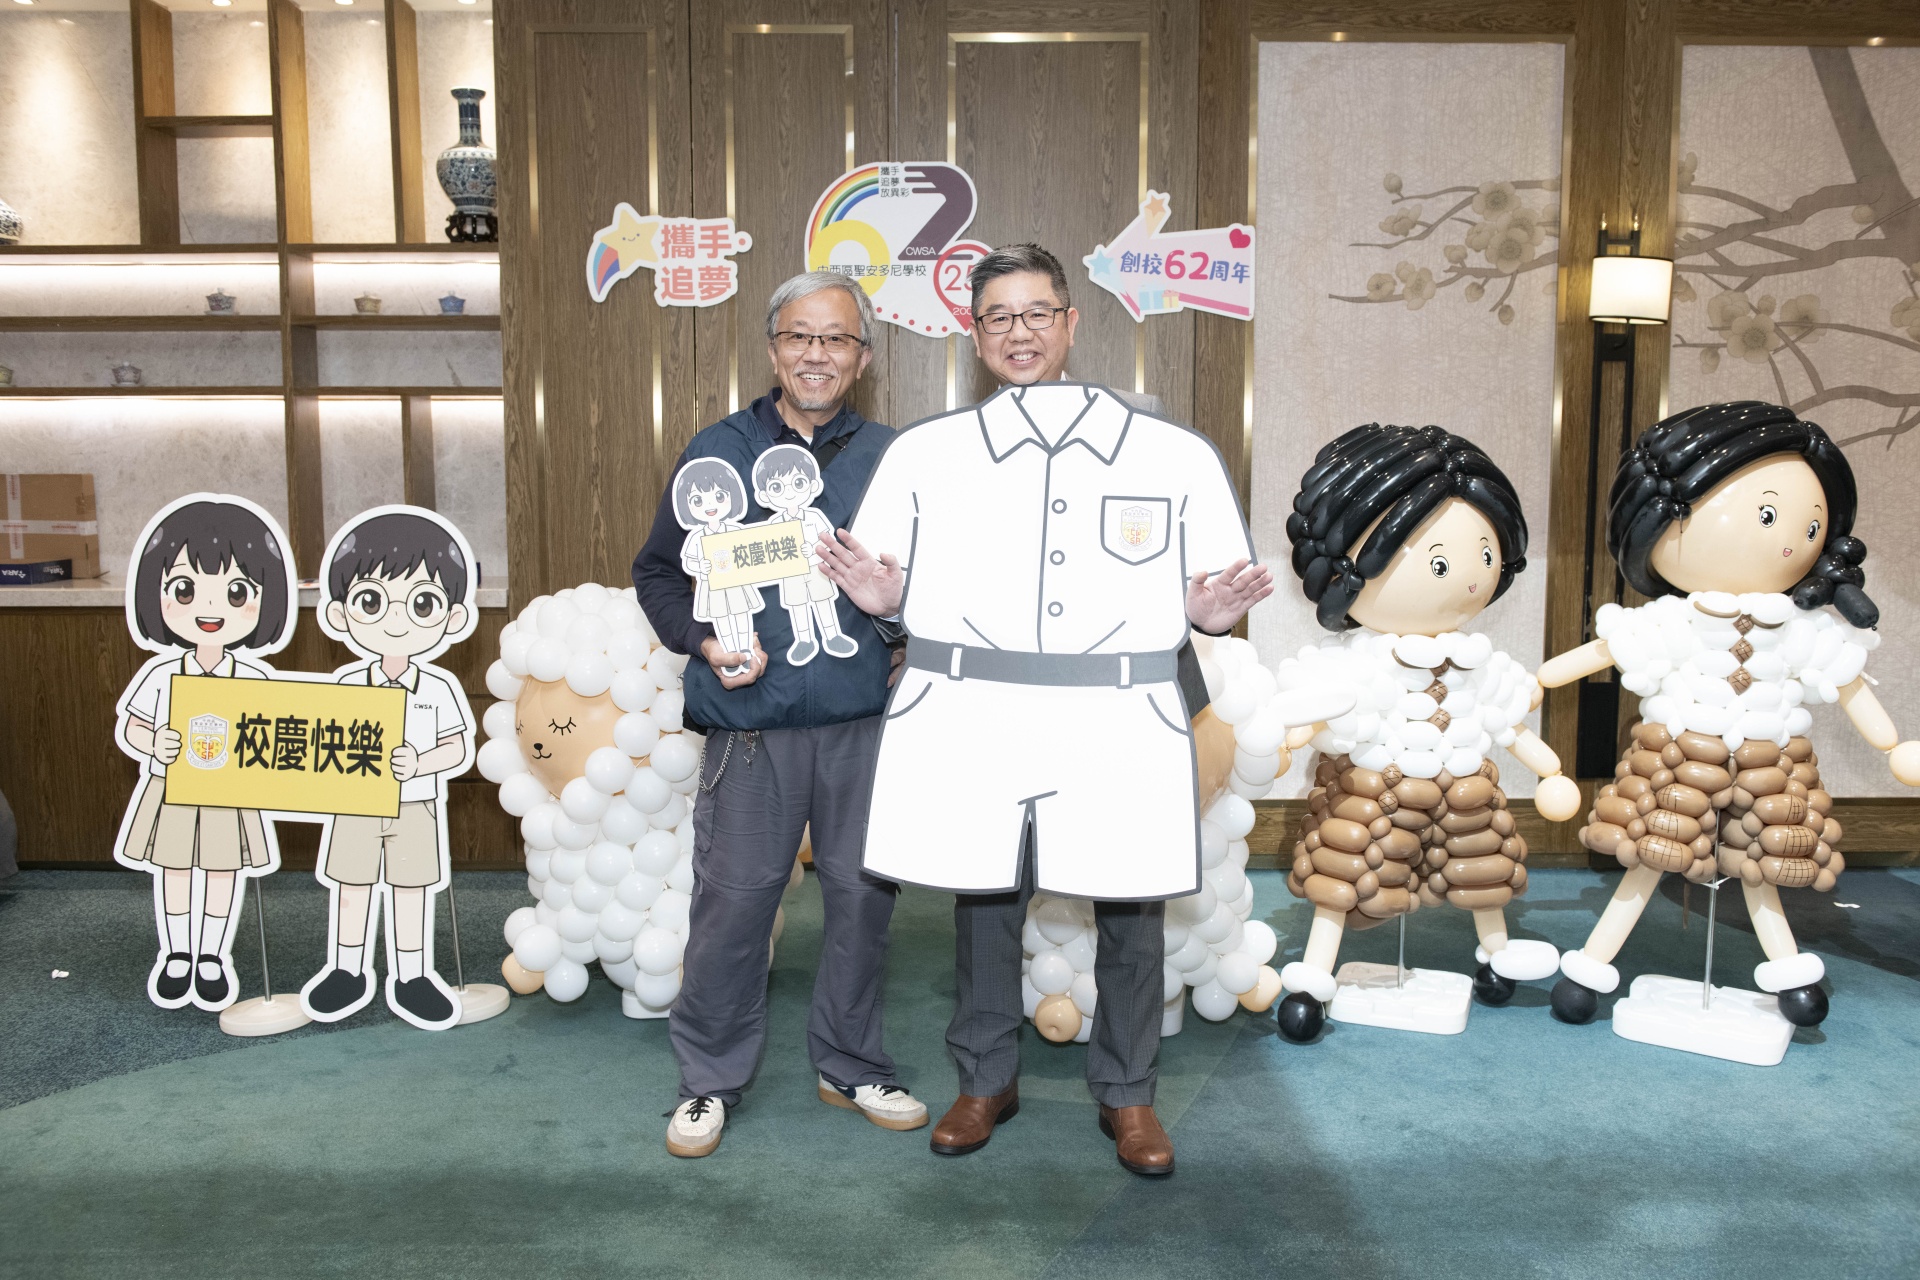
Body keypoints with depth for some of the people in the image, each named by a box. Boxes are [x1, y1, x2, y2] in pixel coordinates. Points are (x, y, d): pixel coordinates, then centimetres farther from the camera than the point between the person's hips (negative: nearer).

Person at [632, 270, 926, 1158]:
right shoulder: (716, 452, 6)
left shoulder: (890, 458, 8)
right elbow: (657, 571, 10)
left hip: (864, 721, 2)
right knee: (731, 901, 2)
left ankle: (851, 1066, 28)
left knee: (863, 896, 8)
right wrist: (704, 642, -6)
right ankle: (709, 1081, 21)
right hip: (751, 723, -1)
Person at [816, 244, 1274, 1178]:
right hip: (970, 719, 1)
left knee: (1132, 910, 6)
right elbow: (892, 593, 11)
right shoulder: (924, 453, 10)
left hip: (1120, 724, 0)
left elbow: (1213, 599, 10)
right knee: (983, 903, 11)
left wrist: (1216, 612, -12)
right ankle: (986, 1081, 32)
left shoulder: (1177, 457, 7)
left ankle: (1126, 1095, 27)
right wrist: (877, 597, -11)